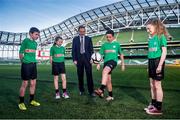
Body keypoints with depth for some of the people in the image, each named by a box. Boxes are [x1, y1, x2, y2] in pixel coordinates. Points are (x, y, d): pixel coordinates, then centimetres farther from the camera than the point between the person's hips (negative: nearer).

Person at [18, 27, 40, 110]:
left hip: (33, 64, 7)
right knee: (25, 84, -2)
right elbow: (21, 53, -6)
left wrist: (33, 61, 10)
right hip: (26, 64, -7)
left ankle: (32, 100, 24)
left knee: (33, 83, 10)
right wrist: (23, 62, 4)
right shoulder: (26, 40, -8)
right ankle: (21, 103, 11)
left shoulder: (35, 43, 13)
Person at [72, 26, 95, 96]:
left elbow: (91, 49, 5)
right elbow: (73, 50, 5)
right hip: (79, 58, 1)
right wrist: (74, 59, -4)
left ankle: (91, 91, 2)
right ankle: (81, 90, 21)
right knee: (80, 75, 7)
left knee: (89, 75, -4)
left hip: (87, 58, -1)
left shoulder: (88, 39, 8)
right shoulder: (75, 39, 8)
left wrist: (91, 58, -5)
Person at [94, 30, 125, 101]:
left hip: (113, 61, -4)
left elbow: (121, 54, 16)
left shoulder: (117, 44, 8)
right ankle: (110, 96, 23)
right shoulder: (104, 45, 13)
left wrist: (123, 64, 15)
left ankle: (101, 90, -41)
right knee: (108, 80, 9)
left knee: (104, 71, -34)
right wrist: (98, 64, 2)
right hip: (106, 62, 5)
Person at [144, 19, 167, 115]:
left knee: (157, 85, -1)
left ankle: (158, 108, 11)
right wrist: (149, 65, 15)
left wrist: (160, 65, -18)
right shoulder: (151, 39, 14)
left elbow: (164, 52, -12)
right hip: (151, 62, 7)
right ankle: (153, 104, 26)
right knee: (152, 85, 13)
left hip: (158, 61, -7)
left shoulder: (161, 36, -7)